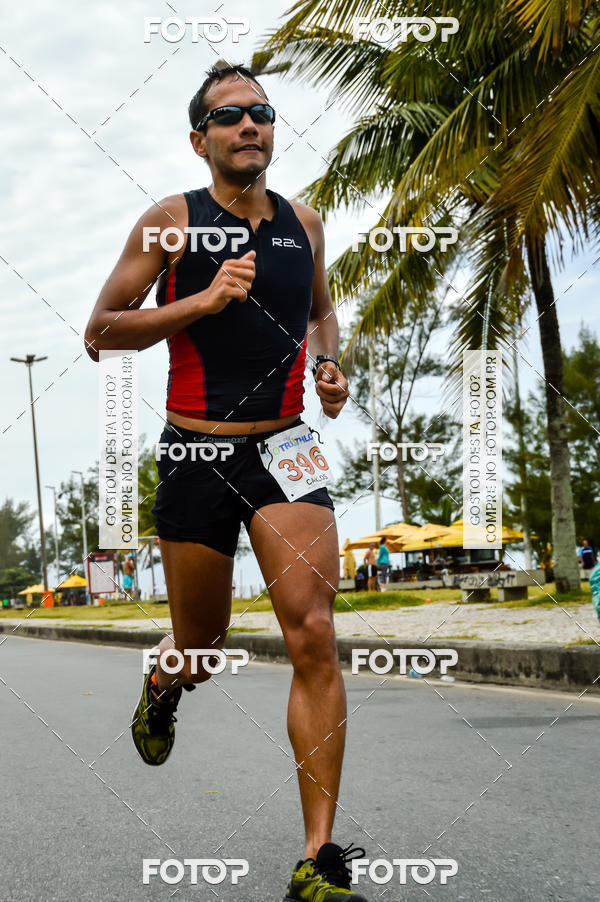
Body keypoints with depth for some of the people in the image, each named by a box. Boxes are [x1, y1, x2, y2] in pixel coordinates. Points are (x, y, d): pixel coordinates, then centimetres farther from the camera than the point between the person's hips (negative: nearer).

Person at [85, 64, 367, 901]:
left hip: (285, 450, 2)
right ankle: (162, 686, 53)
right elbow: (99, 331, -4)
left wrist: (330, 365, 6)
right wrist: (200, 303, -17)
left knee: (314, 636, -14)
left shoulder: (304, 222, 10)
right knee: (201, 647, 12)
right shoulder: (172, 220, -2)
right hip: (197, 456, -2)